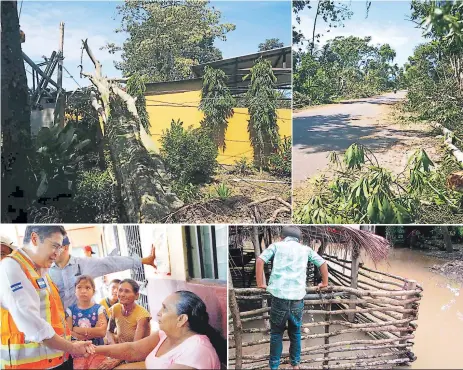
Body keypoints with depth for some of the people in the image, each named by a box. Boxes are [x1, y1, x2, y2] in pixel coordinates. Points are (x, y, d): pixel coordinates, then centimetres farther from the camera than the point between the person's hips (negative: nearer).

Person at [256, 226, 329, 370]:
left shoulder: (276, 245, 11)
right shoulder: (305, 249, 17)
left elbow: (260, 260, -2)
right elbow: (323, 263, 18)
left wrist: (260, 283, 4)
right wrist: (324, 282, 30)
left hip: (279, 296, -2)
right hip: (298, 298, 2)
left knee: (276, 333, 14)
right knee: (295, 332, 21)